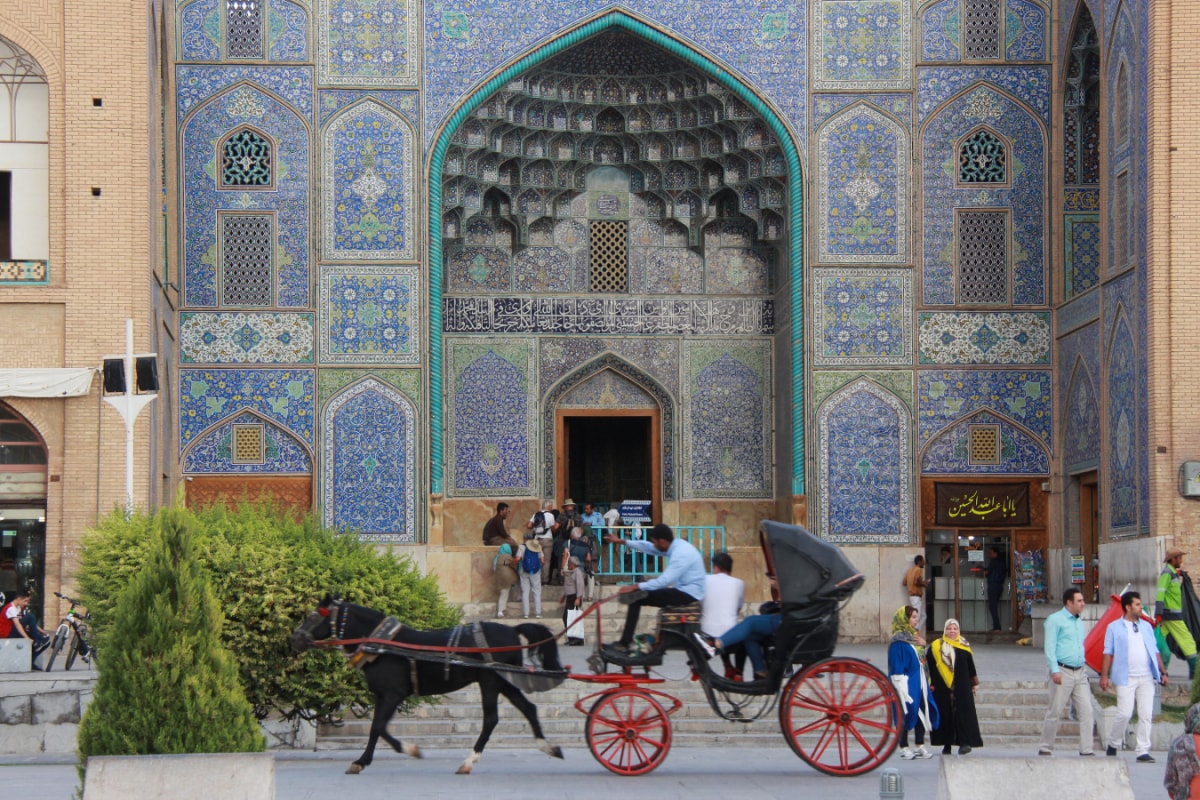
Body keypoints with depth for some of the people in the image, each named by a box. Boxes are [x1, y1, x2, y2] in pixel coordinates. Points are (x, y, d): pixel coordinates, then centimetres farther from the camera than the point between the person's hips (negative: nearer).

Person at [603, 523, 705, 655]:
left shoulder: (681, 554, -22)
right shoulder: (677, 545, 7)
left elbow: (664, 581, -27)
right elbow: (648, 547, 18)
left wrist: (635, 587, -24)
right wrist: (622, 542, 19)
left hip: (687, 595, -10)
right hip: (684, 591, 10)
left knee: (636, 597, -14)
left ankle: (624, 643, -12)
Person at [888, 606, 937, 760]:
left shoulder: (914, 636, 13)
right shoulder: (898, 641, -12)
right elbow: (896, 666, -16)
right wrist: (902, 688, -19)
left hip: (919, 682, 8)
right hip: (907, 683, -8)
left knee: (922, 712, 7)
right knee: (907, 713, -3)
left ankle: (920, 746, 14)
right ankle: (903, 748, 5)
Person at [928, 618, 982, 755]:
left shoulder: (964, 647, 8)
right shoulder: (936, 647, 4)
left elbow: (971, 667, 13)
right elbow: (929, 667, 4)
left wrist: (973, 683, 13)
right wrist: (930, 685, -2)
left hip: (961, 687, 0)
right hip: (942, 687, 0)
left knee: (963, 713, -9)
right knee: (945, 715, 1)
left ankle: (964, 742, -12)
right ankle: (946, 745, 7)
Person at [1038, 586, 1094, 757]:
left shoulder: (1079, 622, 18)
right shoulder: (1055, 620, -5)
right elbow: (1049, 647, -10)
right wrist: (1054, 670, -18)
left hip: (1079, 672, 7)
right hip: (1063, 671, -7)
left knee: (1086, 711, -2)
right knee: (1055, 712, -2)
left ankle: (1086, 749, -1)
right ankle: (1045, 748, 8)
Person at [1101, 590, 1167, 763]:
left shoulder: (1146, 626, 15)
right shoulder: (1115, 627, 3)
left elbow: (1154, 651, 16)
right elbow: (1108, 653, 0)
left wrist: (1163, 672, 9)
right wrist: (1104, 675, -7)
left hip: (1146, 677, 4)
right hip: (1126, 678, -4)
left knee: (1146, 714, -1)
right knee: (1124, 713, -9)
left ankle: (1143, 751, 3)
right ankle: (1113, 744, 13)